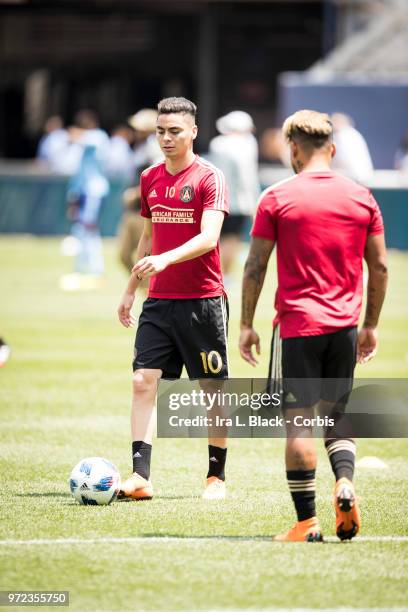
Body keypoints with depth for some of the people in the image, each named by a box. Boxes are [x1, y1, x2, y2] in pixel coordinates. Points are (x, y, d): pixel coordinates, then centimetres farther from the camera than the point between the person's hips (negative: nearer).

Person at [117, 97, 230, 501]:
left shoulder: (209, 178, -8)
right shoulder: (150, 178, 10)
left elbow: (208, 237, -20)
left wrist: (166, 259, -34)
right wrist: (131, 289, 20)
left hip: (202, 300, -5)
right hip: (159, 300, 5)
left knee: (213, 388, 3)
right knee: (143, 381, -7)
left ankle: (217, 476, 15)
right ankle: (140, 476, -10)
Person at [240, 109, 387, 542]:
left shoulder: (277, 198, -4)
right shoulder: (361, 197, 5)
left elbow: (255, 267, -3)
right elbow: (379, 267, 8)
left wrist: (246, 325, 5)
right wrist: (371, 326, 18)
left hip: (296, 327, -4)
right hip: (344, 327, 4)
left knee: (299, 421, 0)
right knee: (335, 416, 17)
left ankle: (307, 522, -3)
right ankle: (345, 483, -8)